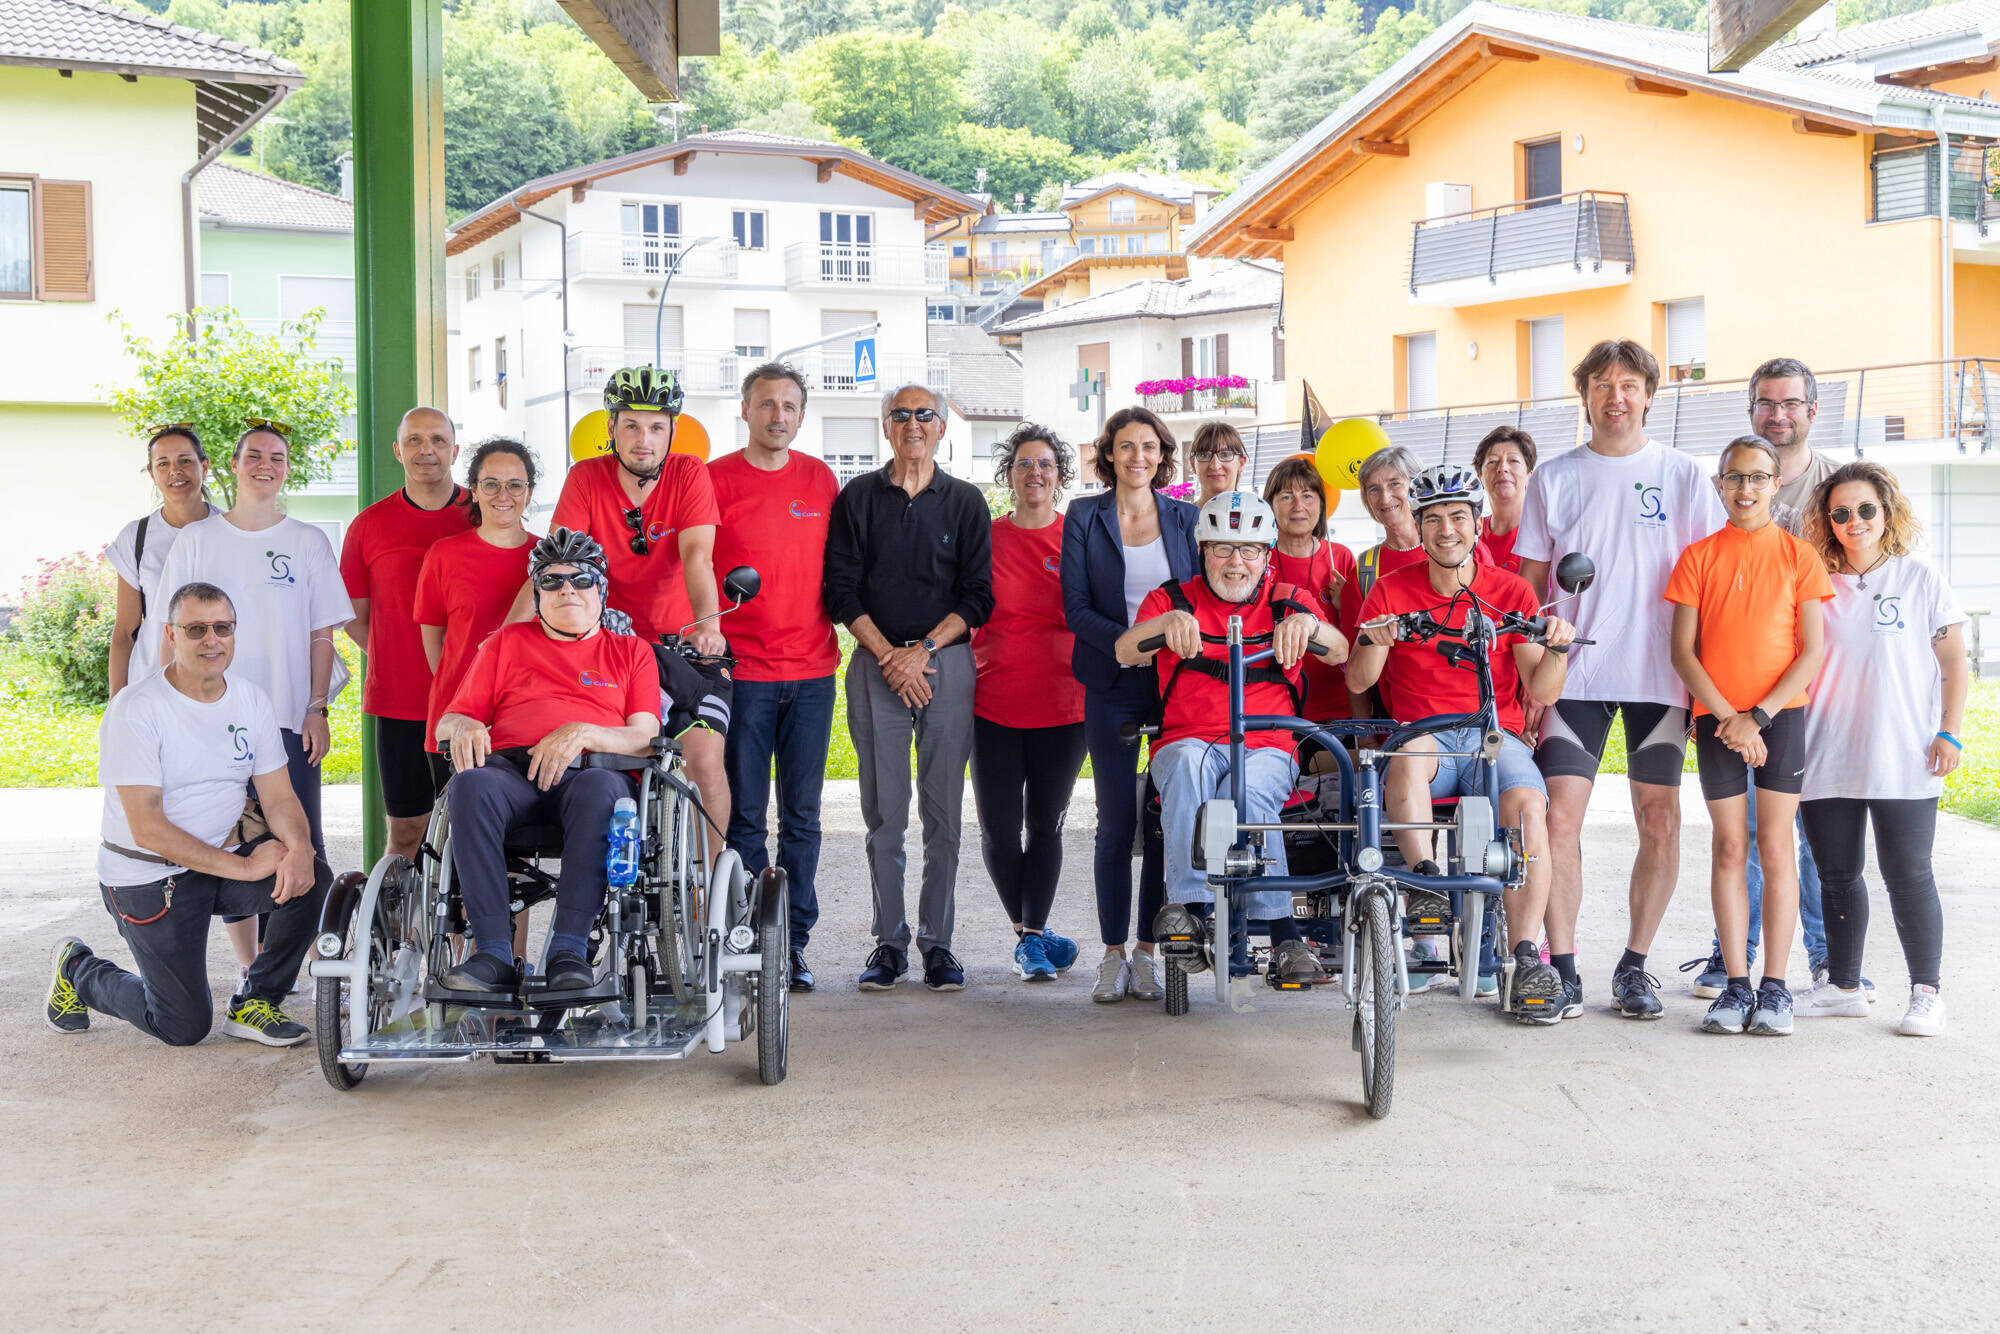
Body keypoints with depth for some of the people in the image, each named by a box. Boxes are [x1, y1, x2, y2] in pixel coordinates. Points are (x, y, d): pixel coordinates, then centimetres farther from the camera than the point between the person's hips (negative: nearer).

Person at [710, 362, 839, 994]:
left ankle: (794, 942, 12)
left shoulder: (821, 480, 10)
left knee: (801, 816, 5)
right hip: (741, 671, -3)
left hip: (811, 670, 3)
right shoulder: (715, 479, 1)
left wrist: (835, 635, 10)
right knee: (743, 815, 0)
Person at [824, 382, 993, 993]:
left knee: (943, 811, 1)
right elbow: (842, 590, 2)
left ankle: (937, 941, 6)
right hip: (876, 665, 0)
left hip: (947, 662, 0)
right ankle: (889, 941, 6)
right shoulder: (859, 497, 8)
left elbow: (977, 596, 3)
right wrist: (889, 654, -8)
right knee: (884, 811, 0)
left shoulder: (965, 501, 8)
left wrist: (923, 649, -9)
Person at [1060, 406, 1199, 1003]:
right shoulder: (1083, 516, 4)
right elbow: (1076, 607, -2)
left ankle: (1148, 949, 10)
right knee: (1116, 821, -1)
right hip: (1113, 685, -1)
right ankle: (1113, 953, 9)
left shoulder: (1186, 518, 8)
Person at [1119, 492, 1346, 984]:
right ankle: (1188, 903, -38)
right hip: (1188, 740, 0)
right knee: (1188, 762, -35)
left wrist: (1308, 624, -28)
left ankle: (1283, 932, -33)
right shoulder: (1175, 599, 12)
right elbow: (1125, 652, -7)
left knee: (1248, 788, -34)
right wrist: (1168, 621, -28)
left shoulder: (1288, 601, 14)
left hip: (1267, 747, 0)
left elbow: (1338, 653, -5)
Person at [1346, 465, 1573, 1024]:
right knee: (1410, 752, -38)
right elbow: (1358, 681, 2)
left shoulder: (1512, 591, 8)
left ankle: (1526, 957, -28)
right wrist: (1378, 642, -18)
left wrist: (1555, 648, -18)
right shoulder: (1391, 591, 8)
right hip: (1424, 731, 0)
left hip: (1495, 735, 0)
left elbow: (1543, 692, 2)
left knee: (1527, 805, -31)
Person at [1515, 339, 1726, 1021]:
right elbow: (1531, 582, 9)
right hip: (1574, 675, 0)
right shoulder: (1553, 478, 7)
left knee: (1660, 822, 2)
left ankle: (1634, 965, 16)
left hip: (1658, 675, 0)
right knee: (1559, 818, -8)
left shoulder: (1683, 476, 6)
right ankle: (1562, 969, 2)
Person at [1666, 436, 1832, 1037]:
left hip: (1781, 715, -1)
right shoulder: (1698, 557, 6)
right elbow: (1683, 652, 1)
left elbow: (1812, 650, -1)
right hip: (1717, 717, 1)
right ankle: (1736, 984, 6)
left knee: (1775, 846, -2)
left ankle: (1774, 987, 2)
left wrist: (1758, 715, -10)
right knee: (1729, 846, 2)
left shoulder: (1798, 555, 3)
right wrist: (1727, 716, -10)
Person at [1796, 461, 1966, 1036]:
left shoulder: (1920, 577, 4)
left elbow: (1954, 661, 5)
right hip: (1827, 761, 3)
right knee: (1837, 875, 8)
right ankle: (1843, 986, 20)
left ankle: (1926, 993, 6)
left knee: (1908, 875, -4)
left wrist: (1950, 732, -4)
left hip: (1904, 762, -3)